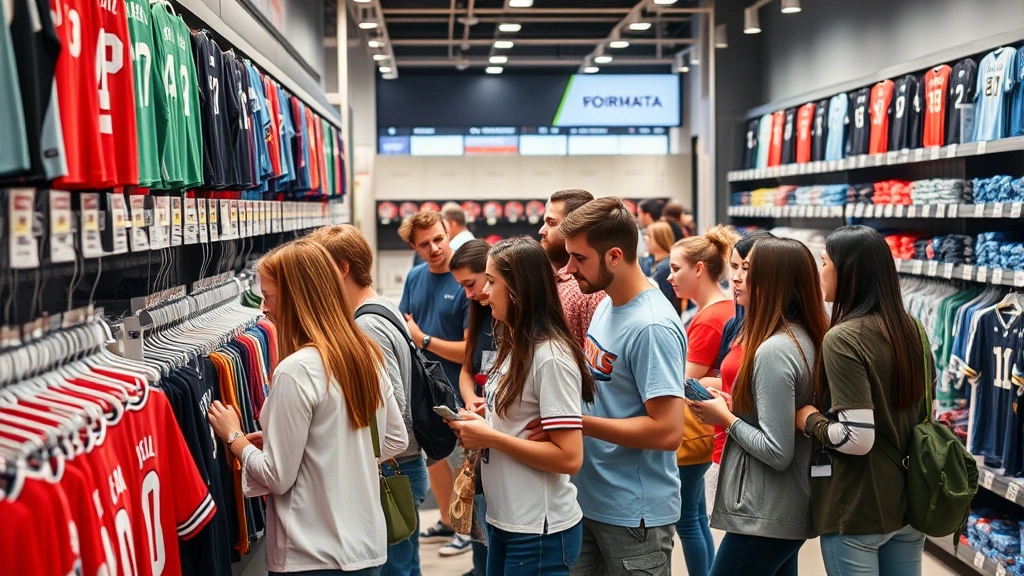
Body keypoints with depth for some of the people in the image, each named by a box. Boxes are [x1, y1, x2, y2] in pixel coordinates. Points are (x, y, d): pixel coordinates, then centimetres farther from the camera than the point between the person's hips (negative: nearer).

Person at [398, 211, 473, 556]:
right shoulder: (415, 277, -1)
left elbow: (470, 350, -21)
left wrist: (422, 339, -18)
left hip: (454, 392, -6)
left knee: (461, 464, 10)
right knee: (433, 457, 21)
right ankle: (447, 522, 40)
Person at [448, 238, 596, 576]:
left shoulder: (551, 357, -19)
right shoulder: (514, 346, 8)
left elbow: (569, 457, -23)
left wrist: (490, 437, -19)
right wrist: (478, 427, -1)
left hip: (539, 531, -9)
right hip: (503, 520, 9)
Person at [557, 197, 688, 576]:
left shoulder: (652, 328, -22)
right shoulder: (606, 304, 5)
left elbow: (667, 430, -25)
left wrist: (579, 421, -20)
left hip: (635, 513, -8)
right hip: (589, 498, 8)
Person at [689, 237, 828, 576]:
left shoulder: (773, 350, -22)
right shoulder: (808, 339, 5)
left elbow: (777, 452, -23)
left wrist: (725, 418, -11)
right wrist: (733, 405, 7)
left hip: (765, 517, -9)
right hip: (792, 509, 9)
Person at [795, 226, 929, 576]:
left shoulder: (843, 339, -19)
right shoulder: (910, 328, 5)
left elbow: (856, 438, -24)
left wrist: (809, 420, -8)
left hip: (858, 511, -8)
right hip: (911, 501, 8)